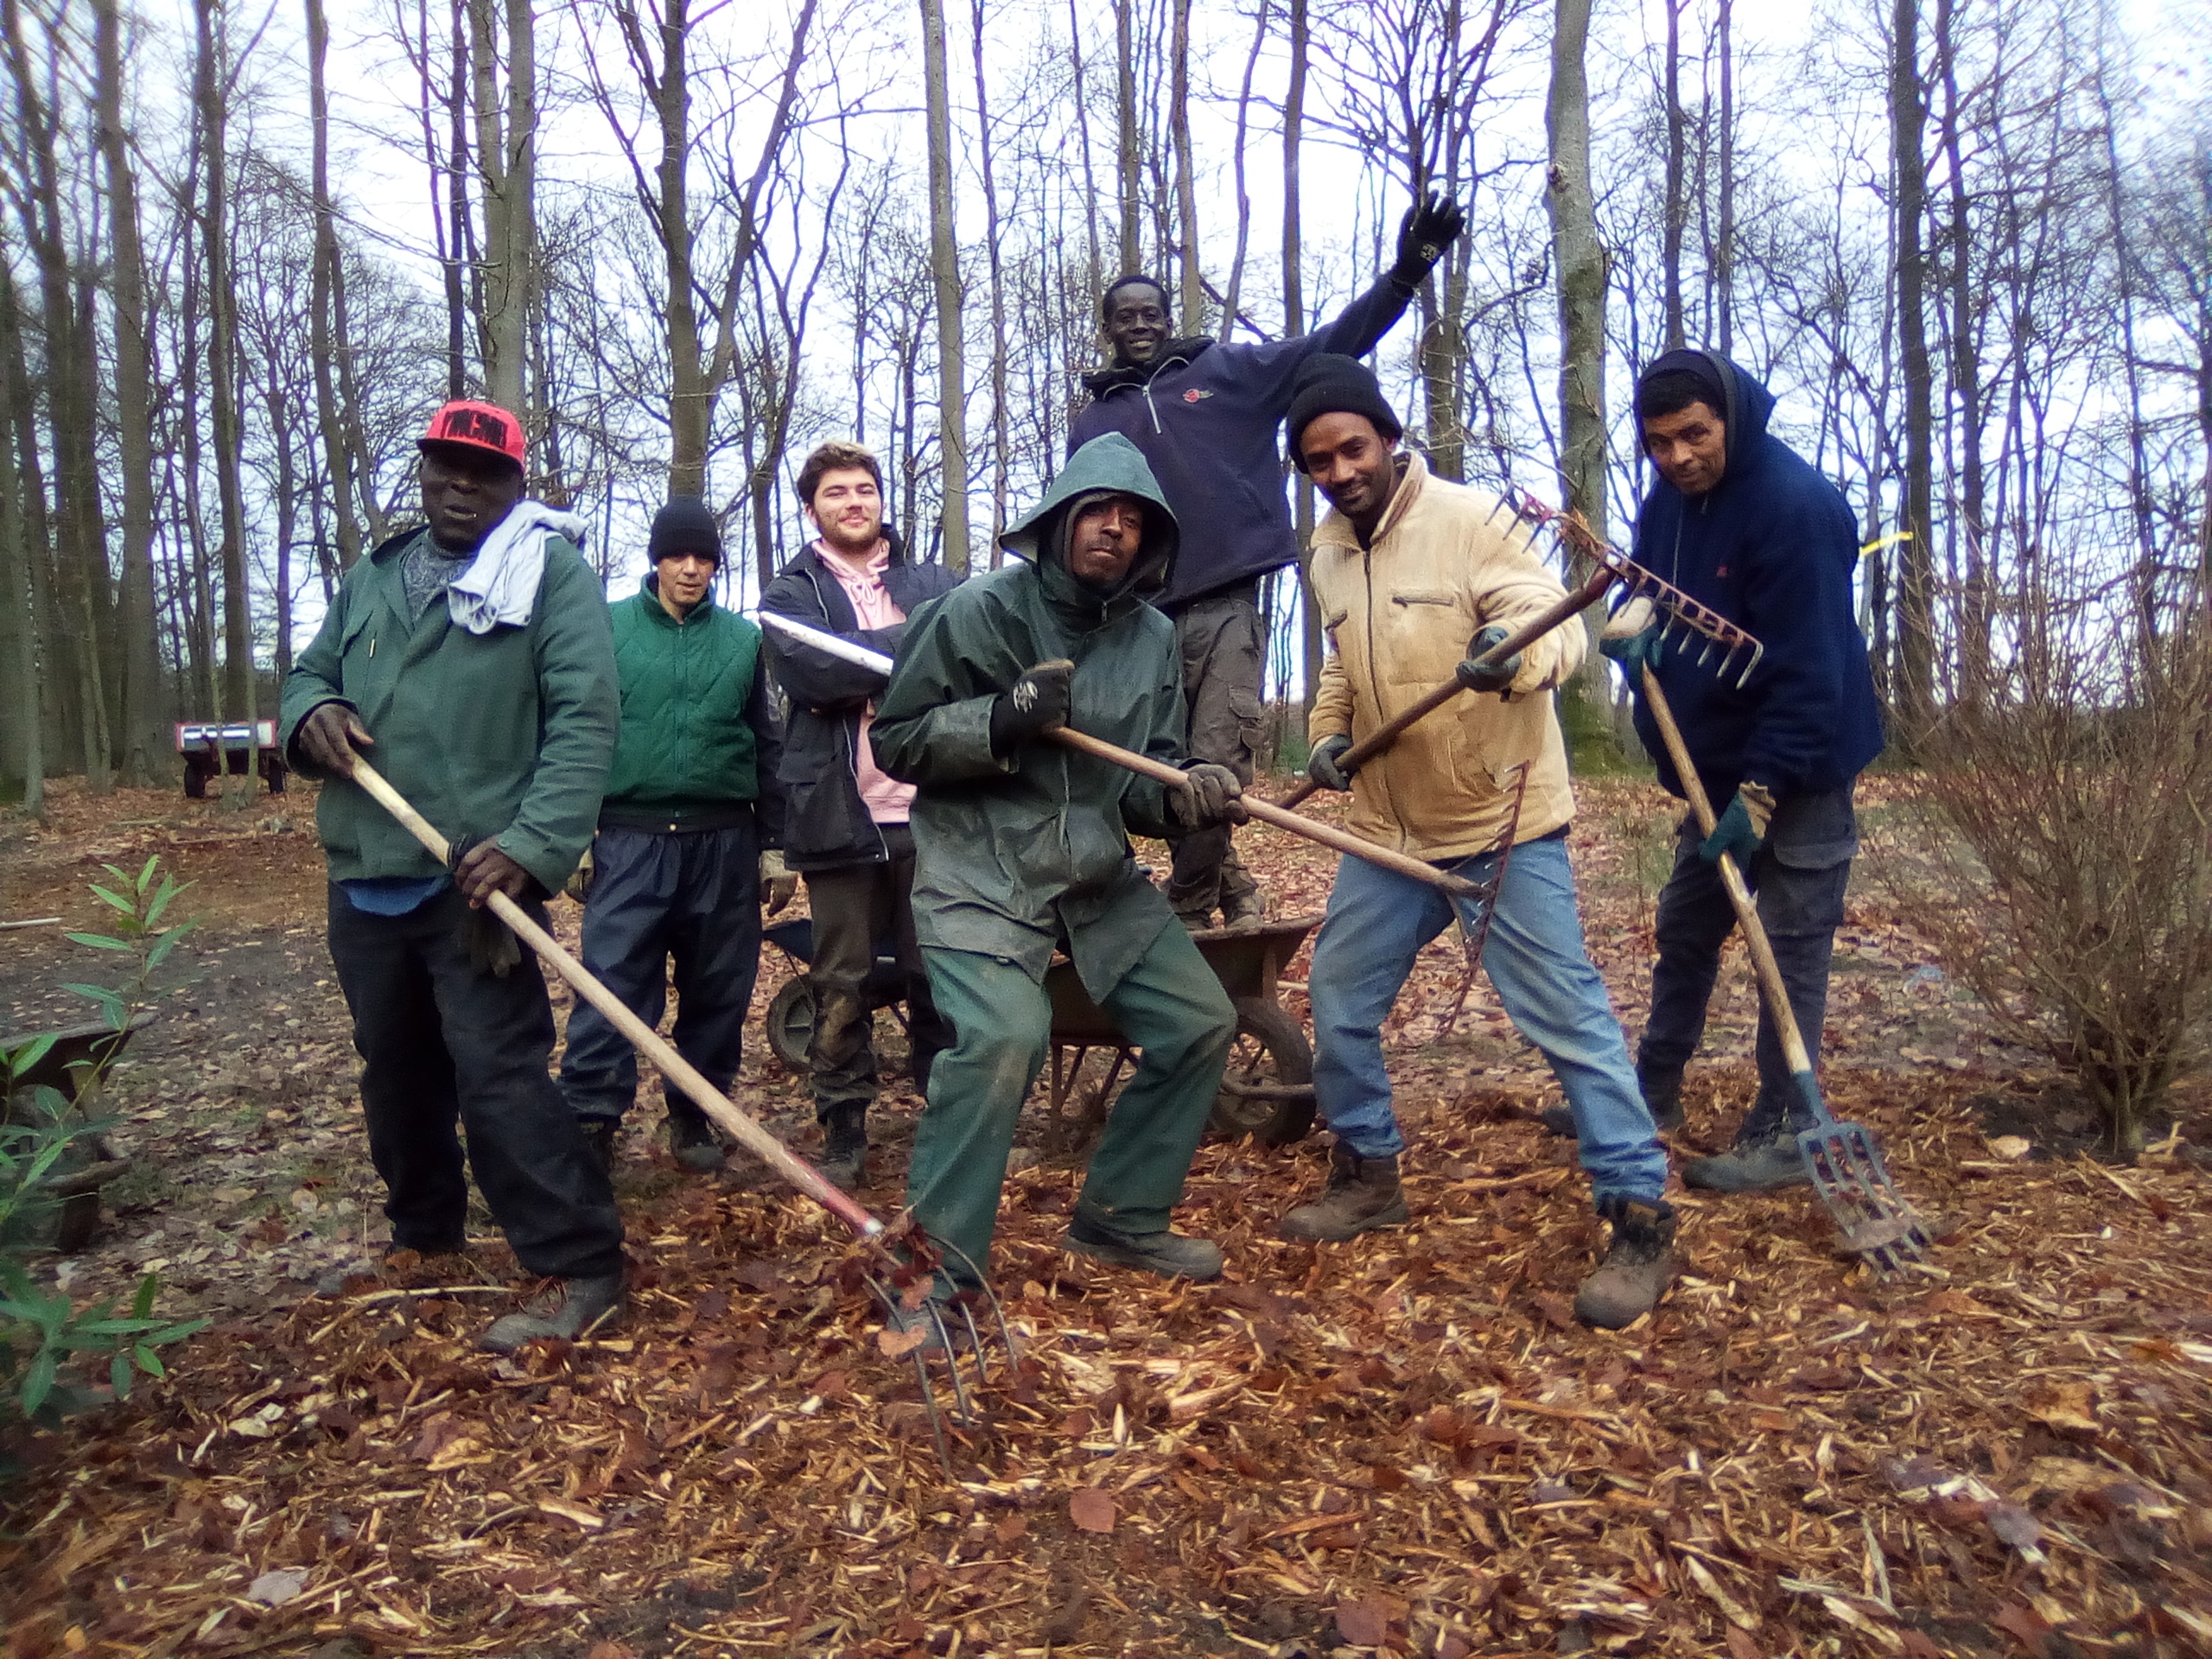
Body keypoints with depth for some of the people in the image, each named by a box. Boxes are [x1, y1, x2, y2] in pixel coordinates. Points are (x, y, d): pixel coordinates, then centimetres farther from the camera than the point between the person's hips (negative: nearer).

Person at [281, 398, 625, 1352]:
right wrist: (312, 711, -3)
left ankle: (579, 1272, -2)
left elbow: (583, 721, -13)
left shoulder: (549, 572, -3)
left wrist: (531, 845, -25)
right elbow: (308, 672, 24)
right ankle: (423, 1231, 38)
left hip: (475, 881, -7)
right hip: (364, 879, 7)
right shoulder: (371, 581, 17)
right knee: (394, 1068, 19)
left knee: (498, 1075, -11)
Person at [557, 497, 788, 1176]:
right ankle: (590, 1121, -1)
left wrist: (774, 845, 9)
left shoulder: (743, 637, 9)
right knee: (612, 988, -8)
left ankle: (695, 1118, 22)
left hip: (724, 845, 2)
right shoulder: (607, 627, 4)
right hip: (631, 840, -2)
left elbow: (768, 746, 12)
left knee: (719, 993, 8)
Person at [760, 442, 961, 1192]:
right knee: (841, 985, 5)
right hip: (840, 814, -1)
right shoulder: (790, 592, 8)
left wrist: (857, 666, -14)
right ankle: (844, 1130, 18)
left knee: (937, 975, 8)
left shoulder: (936, 583, 14)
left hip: (930, 810, 1)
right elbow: (808, 671, -12)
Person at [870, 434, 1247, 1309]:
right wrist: (1003, 720, -22)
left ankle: (1121, 1217, 26)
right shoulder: (980, 610, -8)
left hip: (1100, 874, 7)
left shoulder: (1152, 638, 6)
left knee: (1201, 1024, 7)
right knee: (1003, 1036, -28)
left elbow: (1143, 780, 7)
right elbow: (894, 742, -7)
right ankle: (933, 1265, -10)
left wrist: (1181, 794, -16)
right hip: (980, 869, -6)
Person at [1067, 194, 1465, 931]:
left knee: (1214, 773, -11)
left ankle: (1188, 910, 5)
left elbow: (1331, 346, 5)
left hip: (1226, 609, -3)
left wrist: (1403, 275, -9)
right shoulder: (1093, 421, 19)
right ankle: (1234, 893, 24)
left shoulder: (1228, 371, 12)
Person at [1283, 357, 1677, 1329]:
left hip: (1503, 823, -7)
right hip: (1390, 830, 7)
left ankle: (1640, 1220, 10)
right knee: (1338, 1001, 12)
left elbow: (1557, 625, -20)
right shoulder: (1328, 554, 8)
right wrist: (1327, 737, 5)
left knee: (1565, 1016, -4)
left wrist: (1516, 653, -42)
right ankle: (1367, 1174, 32)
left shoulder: (1469, 519, -12)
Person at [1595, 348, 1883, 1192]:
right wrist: (1637, 622, -10)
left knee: (1792, 942, -2)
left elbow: (1809, 669, -24)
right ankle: (1652, 1090, 29)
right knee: (1684, 929, 15)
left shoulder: (1796, 504, -22)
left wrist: (1763, 790, -26)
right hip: (1715, 760, 9)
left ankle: (1783, 1133, 8)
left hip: (1797, 765, -8)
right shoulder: (1669, 498, 4)